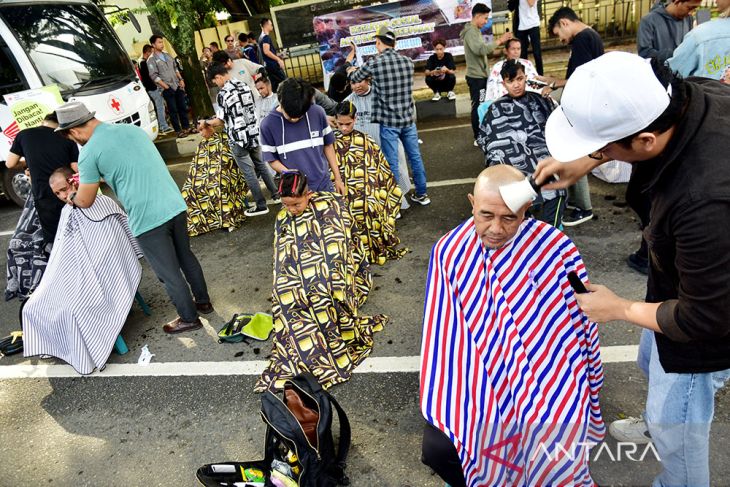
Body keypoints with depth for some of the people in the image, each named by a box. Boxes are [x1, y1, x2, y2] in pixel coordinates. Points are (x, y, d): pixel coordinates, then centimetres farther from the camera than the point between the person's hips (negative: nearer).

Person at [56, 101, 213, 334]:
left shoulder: (89, 152, -7)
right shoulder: (133, 129, 12)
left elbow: (85, 201, 1)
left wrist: (72, 196, 25)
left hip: (147, 219, -6)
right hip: (176, 206, 6)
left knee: (169, 273, 10)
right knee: (186, 257, 23)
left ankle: (189, 318, 25)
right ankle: (204, 301, 38)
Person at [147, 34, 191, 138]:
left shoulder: (167, 55, 13)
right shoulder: (151, 60, -6)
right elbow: (154, 76, -11)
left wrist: (181, 79, 6)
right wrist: (166, 87, -15)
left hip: (178, 86, 6)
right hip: (168, 89, -6)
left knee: (183, 107, 10)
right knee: (173, 110, -1)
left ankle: (186, 127, 20)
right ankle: (178, 130, 6)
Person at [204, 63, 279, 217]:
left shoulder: (223, 93, -14)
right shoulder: (245, 86, 6)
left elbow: (221, 121, -11)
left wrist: (206, 122, 9)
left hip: (239, 139, -6)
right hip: (254, 133, 7)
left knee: (249, 172, 2)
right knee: (261, 165, 20)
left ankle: (261, 206, 8)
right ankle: (276, 195, 27)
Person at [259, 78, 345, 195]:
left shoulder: (318, 113, -5)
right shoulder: (268, 124, -10)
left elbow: (328, 145, 6)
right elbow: (271, 159, -1)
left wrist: (338, 178, 7)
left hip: (324, 185, 2)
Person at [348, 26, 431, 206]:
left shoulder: (374, 63, -9)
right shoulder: (408, 61, 3)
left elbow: (354, 78, 8)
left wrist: (352, 70, 32)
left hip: (389, 122, -4)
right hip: (408, 119, 5)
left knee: (391, 163, 3)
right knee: (415, 157, 15)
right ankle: (422, 194, 27)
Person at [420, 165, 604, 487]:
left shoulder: (556, 248, -12)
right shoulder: (450, 251, -7)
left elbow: (583, 321, -2)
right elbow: (444, 333, -2)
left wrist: (584, 392, 2)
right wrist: (445, 400, -6)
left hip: (547, 381, -1)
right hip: (480, 381, 2)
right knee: (437, 446, -17)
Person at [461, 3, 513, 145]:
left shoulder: (475, 30, 16)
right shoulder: (470, 32, -16)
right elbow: (481, 50, -30)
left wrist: (498, 43, 8)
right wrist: (499, 41, -24)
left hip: (481, 75, 10)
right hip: (476, 76, -10)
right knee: (478, 107, -5)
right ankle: (478, 138, 2)